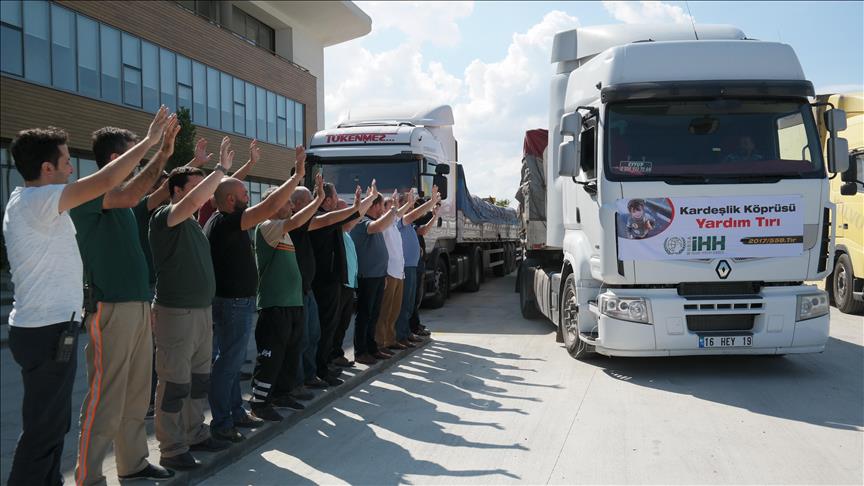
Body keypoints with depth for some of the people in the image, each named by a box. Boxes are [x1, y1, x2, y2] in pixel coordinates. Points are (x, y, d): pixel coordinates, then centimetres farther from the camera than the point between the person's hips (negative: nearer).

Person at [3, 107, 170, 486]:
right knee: (43, 430, -3)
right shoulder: (38, 201, -18)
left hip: (46, 328, 11)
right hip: (48, 331, -11)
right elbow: (107, 181, -24)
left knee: (53, 424, 18)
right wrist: (149, 140, -14)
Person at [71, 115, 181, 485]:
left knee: (136, 396, 14)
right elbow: (130, 195, -27)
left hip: (138, 305, 9)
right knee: (105, 398, -4)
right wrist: (162, 153, -23)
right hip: (111, 308, -9)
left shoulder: (119, 199, 16)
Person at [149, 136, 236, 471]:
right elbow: (194, 200, -27)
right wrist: (221, 168, -23)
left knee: (199, 379, 16)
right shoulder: (164, 217, -14)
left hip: (202, 310, 9)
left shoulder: (193, 223, 13)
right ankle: (172, 450, 7)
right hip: (176, 313, -9)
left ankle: (195, 435, 29)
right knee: (175, 383, -2)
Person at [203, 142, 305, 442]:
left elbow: (230, 186, 27)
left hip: (232, 301, 11)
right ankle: (221, 423, 5)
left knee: (232, 360, 17)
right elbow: (270, 206, -28)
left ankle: (235, 412, 28)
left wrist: (251, 163, 31)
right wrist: (298, 174, -22)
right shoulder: (226, 222, -20)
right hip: (235, 303, -11)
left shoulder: (220, 221, 10)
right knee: (228, 363, -3)